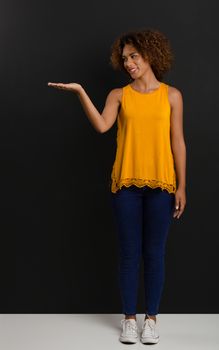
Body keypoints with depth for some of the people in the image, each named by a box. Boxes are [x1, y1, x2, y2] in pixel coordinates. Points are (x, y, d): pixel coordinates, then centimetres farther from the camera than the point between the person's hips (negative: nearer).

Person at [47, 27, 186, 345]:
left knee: (154, 253, 6)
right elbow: (101, 126, -12)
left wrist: (181, 186, 0)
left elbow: (178, 142, 3)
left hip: (161, 185, 0)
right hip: (126, 184, 1)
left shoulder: (171, 95, 5)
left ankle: (151, 319, 20)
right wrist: (80, 92, -21)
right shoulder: (118, 95, 6)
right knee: (129, 253, 6)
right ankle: (129, 318, 20)